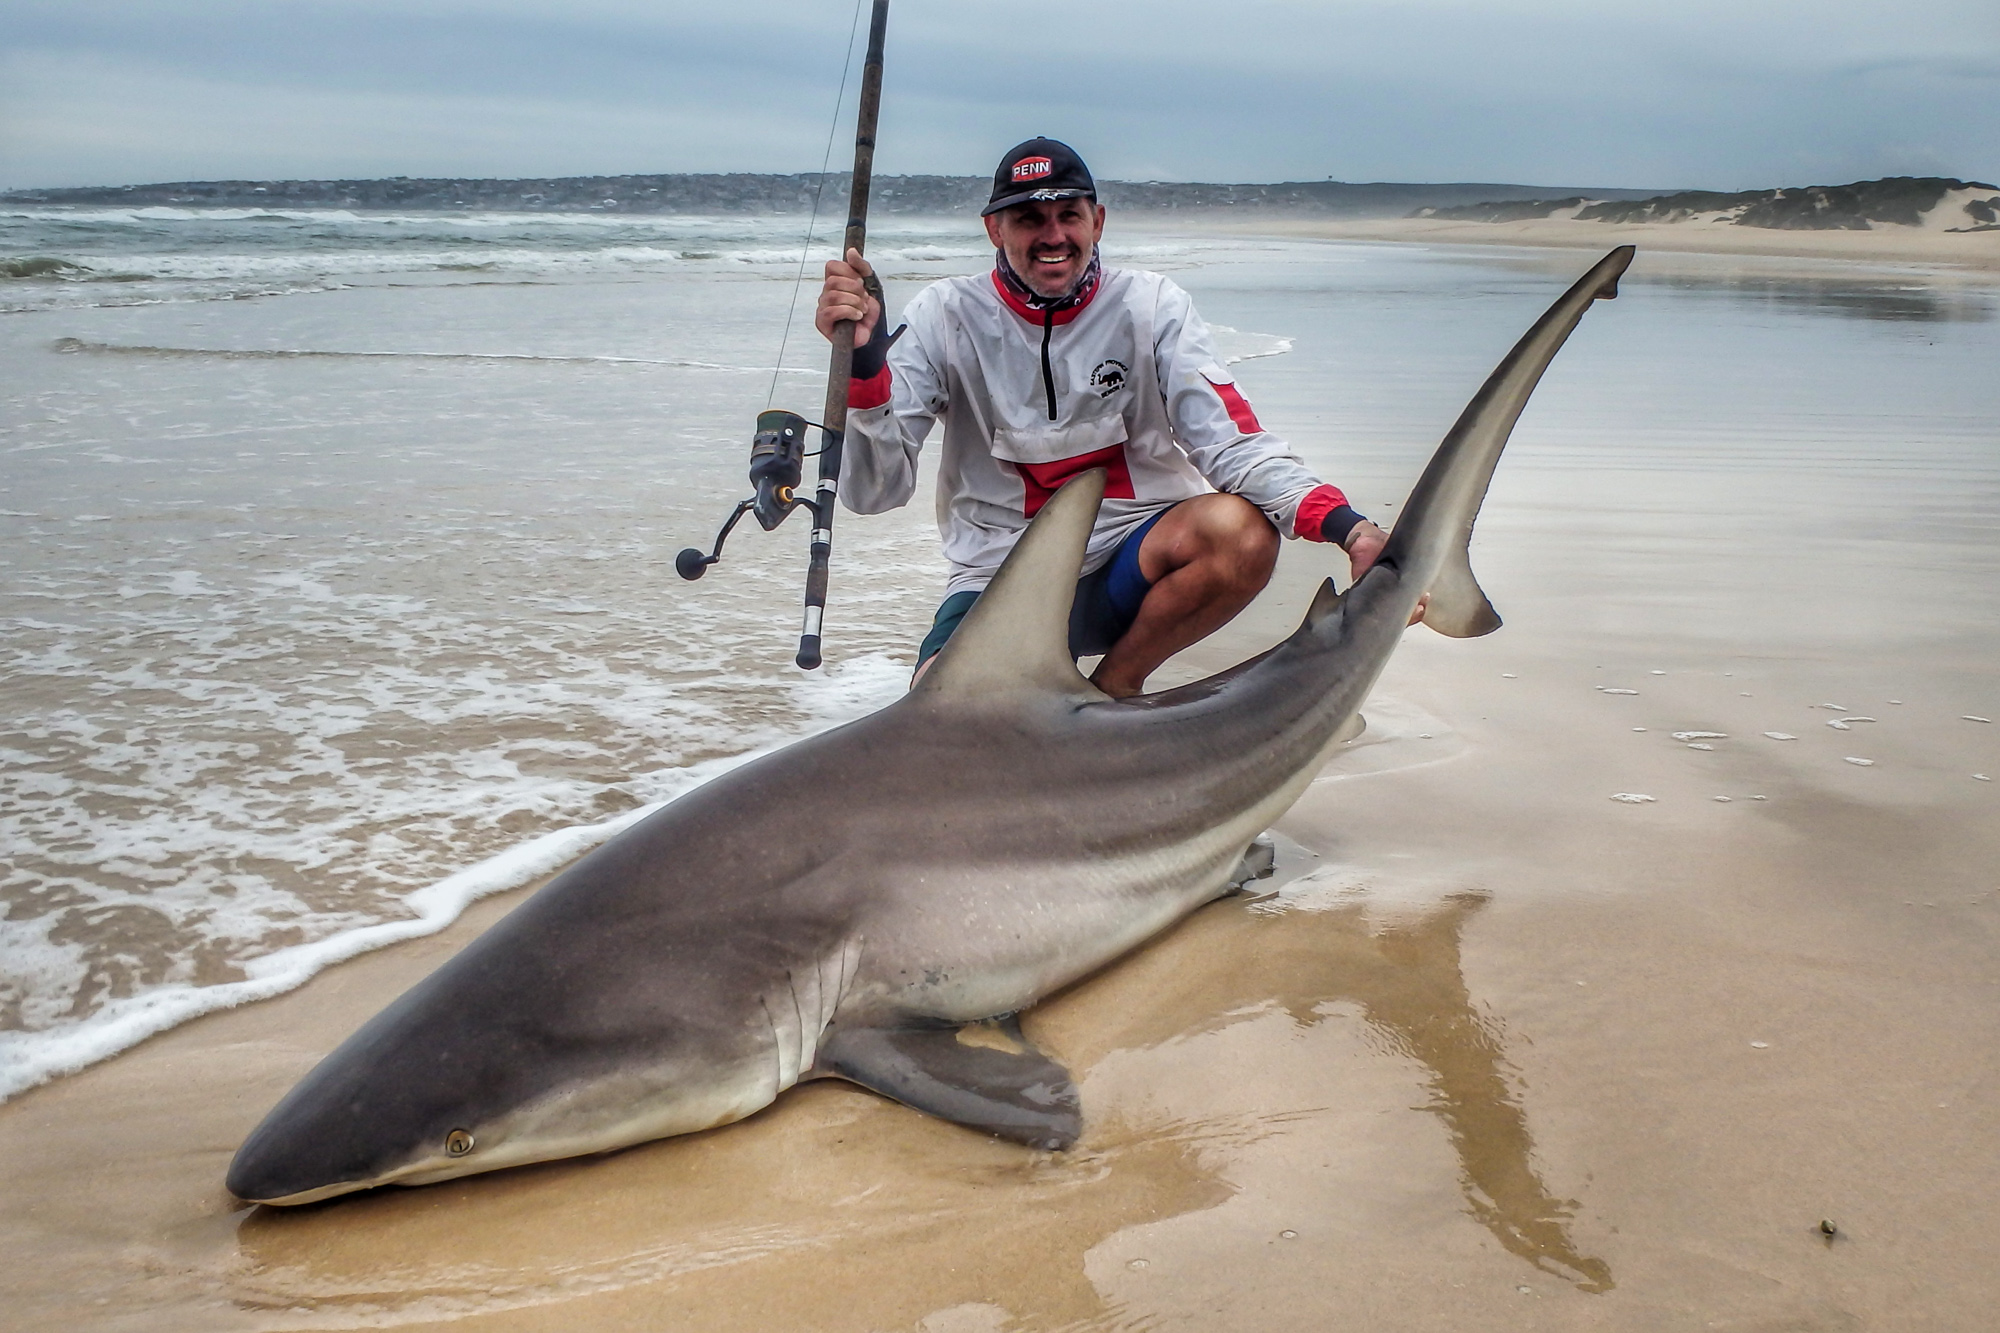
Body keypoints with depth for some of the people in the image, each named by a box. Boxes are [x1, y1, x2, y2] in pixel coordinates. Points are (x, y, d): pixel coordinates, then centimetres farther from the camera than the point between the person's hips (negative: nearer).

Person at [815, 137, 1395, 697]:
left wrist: (1343, 524, -30)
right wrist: (863, 362, -30)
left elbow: (1233, 446, -12)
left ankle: (1113, 687, -5)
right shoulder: (946, 316, -5)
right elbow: (875, 491, -12)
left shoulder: (1151, 306, -3)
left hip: (1129, 562, 2)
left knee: (1243, 528, -30)